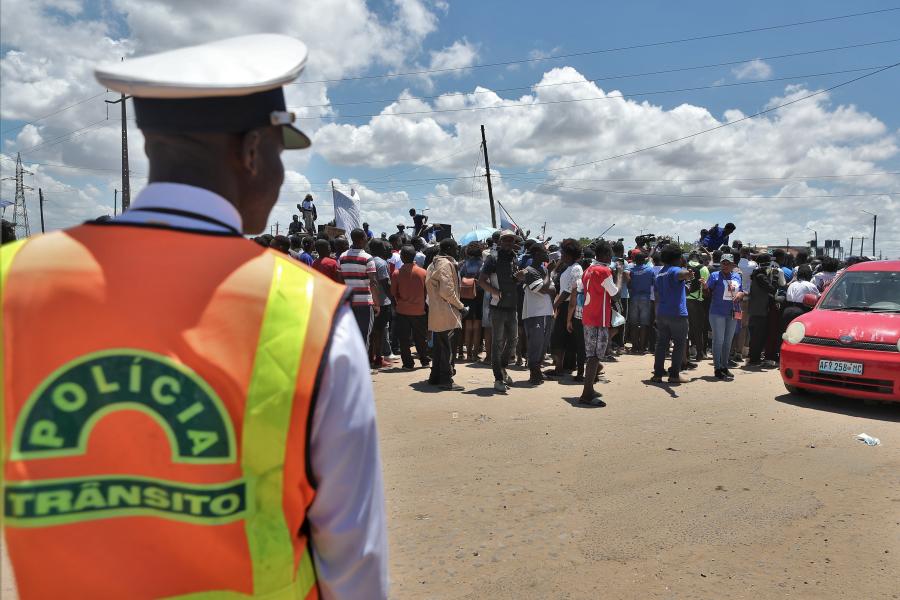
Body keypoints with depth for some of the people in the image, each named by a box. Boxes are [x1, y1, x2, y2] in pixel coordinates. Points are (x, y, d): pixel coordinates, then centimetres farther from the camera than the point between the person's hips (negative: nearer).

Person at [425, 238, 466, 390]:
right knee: (447, 348, -4)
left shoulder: (433, 264, 18)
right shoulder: (446, 264, -12)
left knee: (438, 346, 16)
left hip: (436, 314, 10)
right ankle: (446, 380, -1)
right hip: (446, 314, -10)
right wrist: (460, 306, -11)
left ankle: (435, 377, 23)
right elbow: (447, 291, -20)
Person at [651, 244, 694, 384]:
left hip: (661, 314, 7)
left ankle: (658, 373, 10)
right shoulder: (674, 270, -10)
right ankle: (674, 374, 3)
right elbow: (679, 274, -38)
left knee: (661, 344, 10)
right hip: (677, 314, -7)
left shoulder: (660, 273, 15)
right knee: (679, 344, 3)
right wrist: (687, 274, -60)